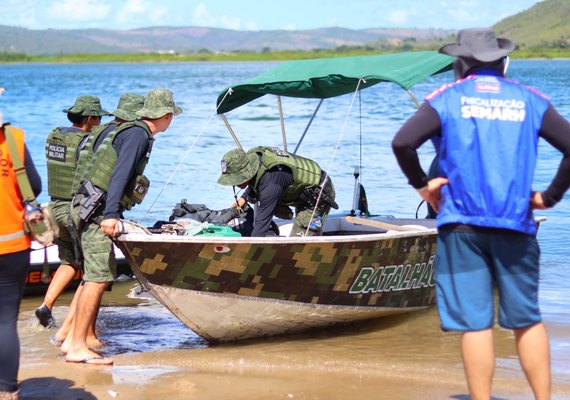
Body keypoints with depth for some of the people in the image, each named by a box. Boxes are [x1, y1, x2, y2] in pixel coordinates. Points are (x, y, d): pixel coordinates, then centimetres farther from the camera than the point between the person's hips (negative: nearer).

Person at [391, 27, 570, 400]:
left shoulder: (447, 99, 2)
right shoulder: (531, 100, 8)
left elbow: (402, 143, -12)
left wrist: (422, 183, 2)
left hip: (462, 225, -2)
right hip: (516, 227, 2)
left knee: (475, 323, -1)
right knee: (527, 320, 13)